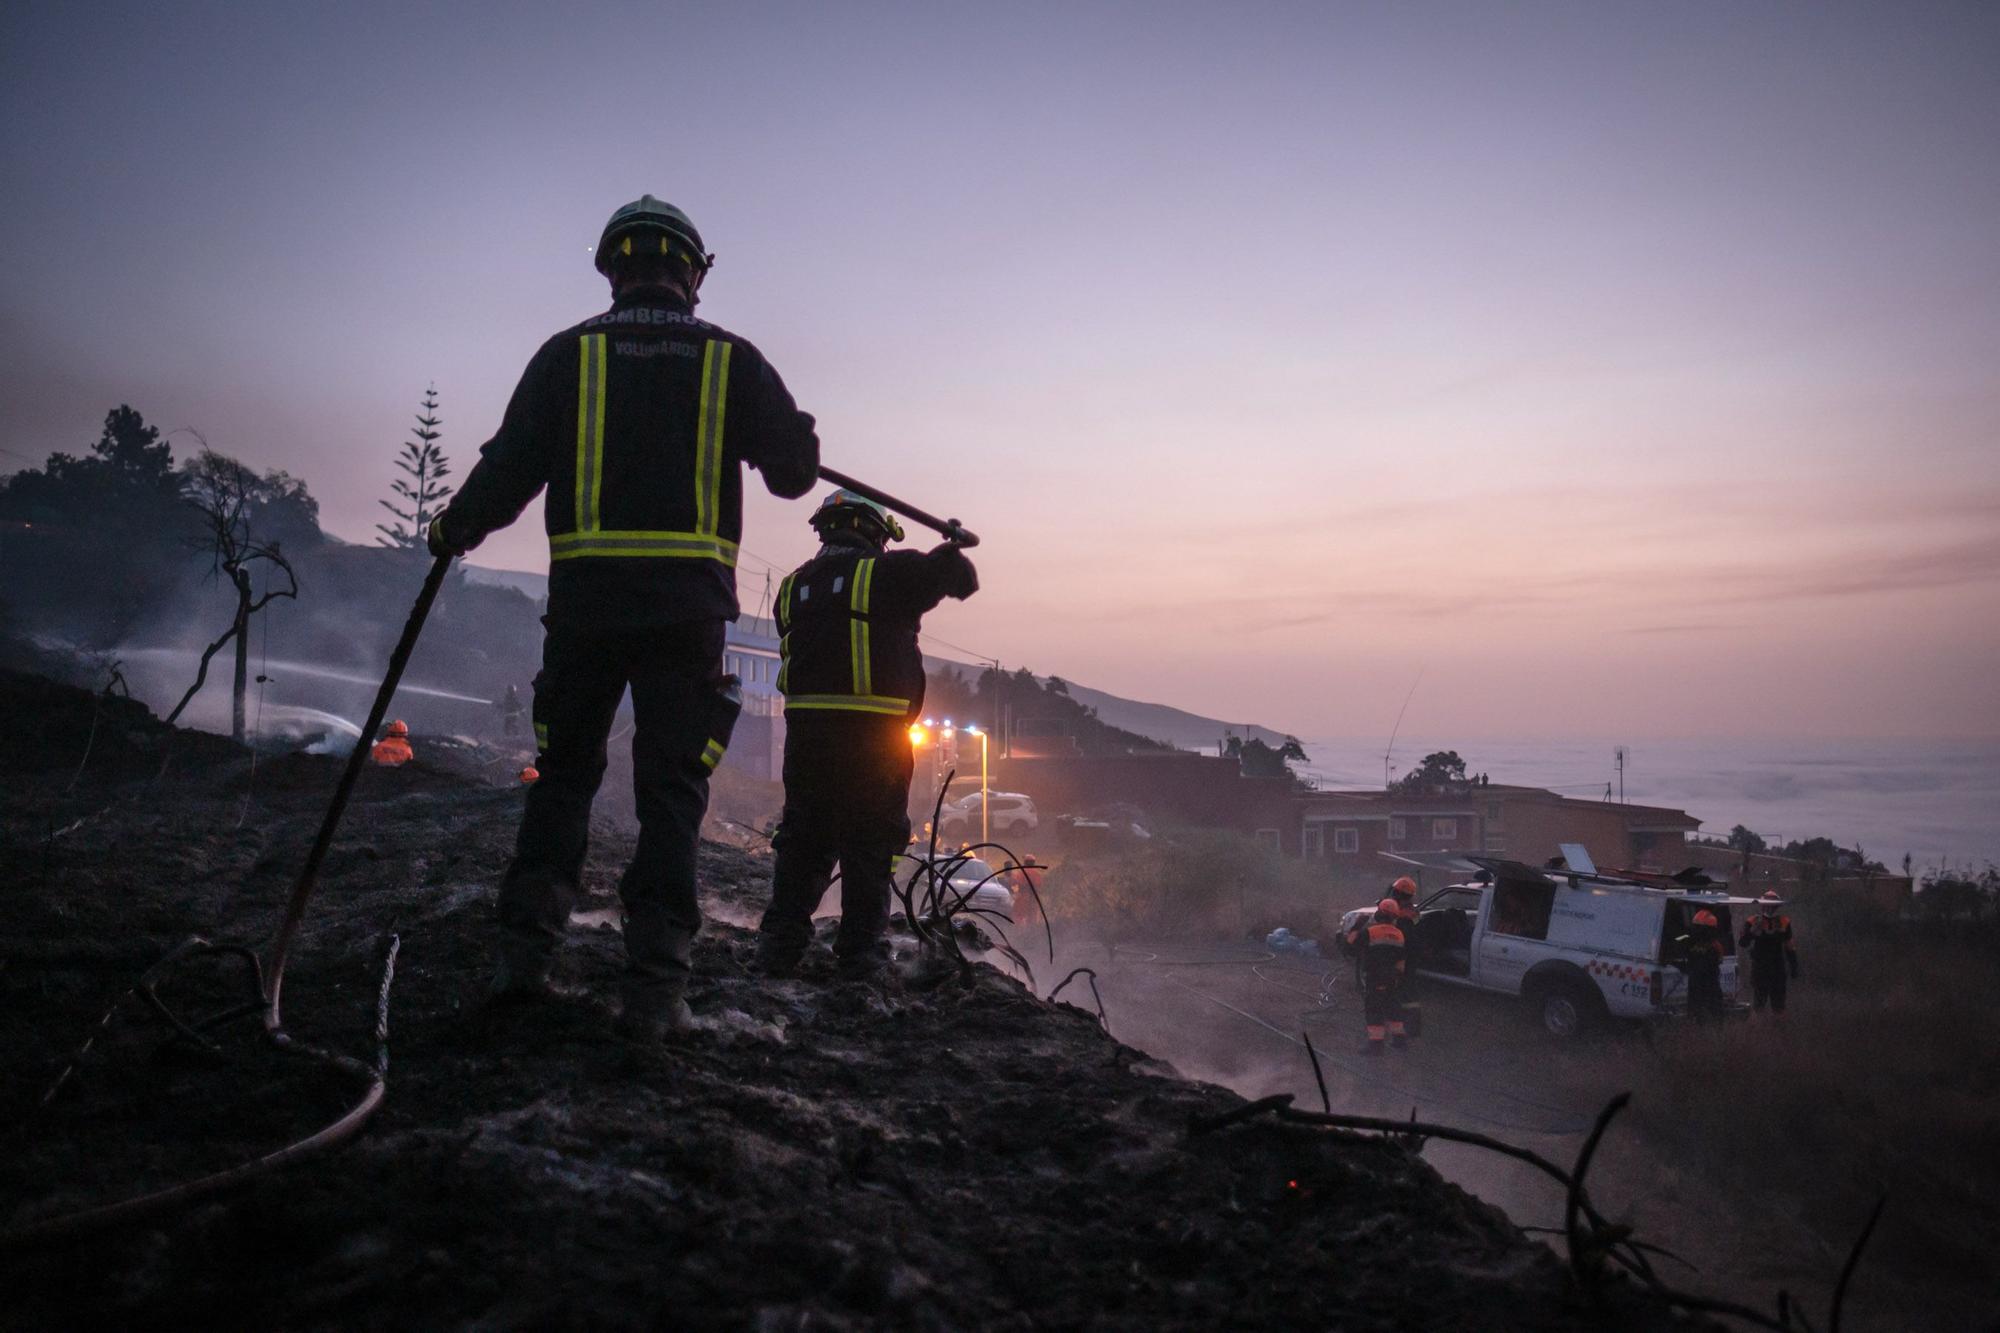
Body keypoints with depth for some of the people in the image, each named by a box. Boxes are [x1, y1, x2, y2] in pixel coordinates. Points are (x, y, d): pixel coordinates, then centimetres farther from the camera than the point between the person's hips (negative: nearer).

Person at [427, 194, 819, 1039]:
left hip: (585, 603, 1)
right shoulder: (731, 359, 5)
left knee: (563, 775, 17)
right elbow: (795, 473, 8)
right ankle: (654, 985, 1)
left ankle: (525, 951, 15)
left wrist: (452, 532, 20)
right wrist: (795, 435, 31)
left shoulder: (567, 354, 5)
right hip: (688, 608, -1)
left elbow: (507, 474, 2)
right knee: (671, 791, 3)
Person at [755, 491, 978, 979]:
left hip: (804, 726, 5)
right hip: (874, 733, -5)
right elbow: (958, 576, 0)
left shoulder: (793, 585, 15)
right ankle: (860, 952, 6)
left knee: (802, 838, 13)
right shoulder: (888, 573, -3)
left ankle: (780, 945, 11)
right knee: (869, 845, 4)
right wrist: (953, 553, 21)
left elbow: (796, 650, 17)